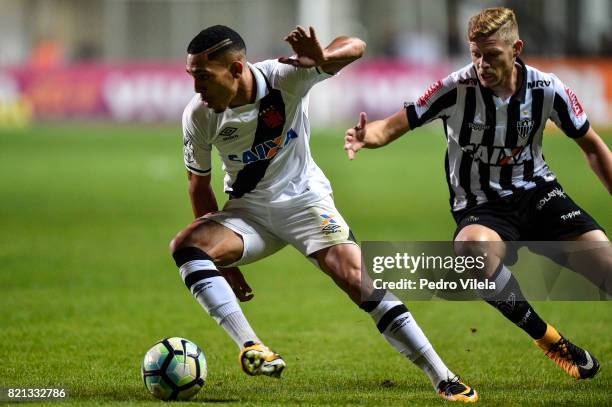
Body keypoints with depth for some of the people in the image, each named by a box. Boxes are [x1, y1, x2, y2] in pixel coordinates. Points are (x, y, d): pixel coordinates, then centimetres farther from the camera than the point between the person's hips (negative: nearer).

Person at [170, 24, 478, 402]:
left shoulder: (283, 77, -21)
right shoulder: (198, 116, -13)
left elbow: (355, 47, -30)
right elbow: (200, 182, 1)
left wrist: (322, 59, -55)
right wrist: (224, 261, 1)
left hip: (304, 198, -2)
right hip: (247, 211, 2)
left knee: (357, 277, -20)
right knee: (186, 246, -26)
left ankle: (443, 378, -15)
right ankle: (251, 347, -30)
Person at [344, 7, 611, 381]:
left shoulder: (547, 90, -9)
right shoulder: (456, 89, -15)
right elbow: (393, 126, -12)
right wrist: (365, 137, -34)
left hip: (537, 193, 2)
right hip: (480, 207, -2)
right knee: (472, 247, -39)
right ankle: (550, 341, -23)